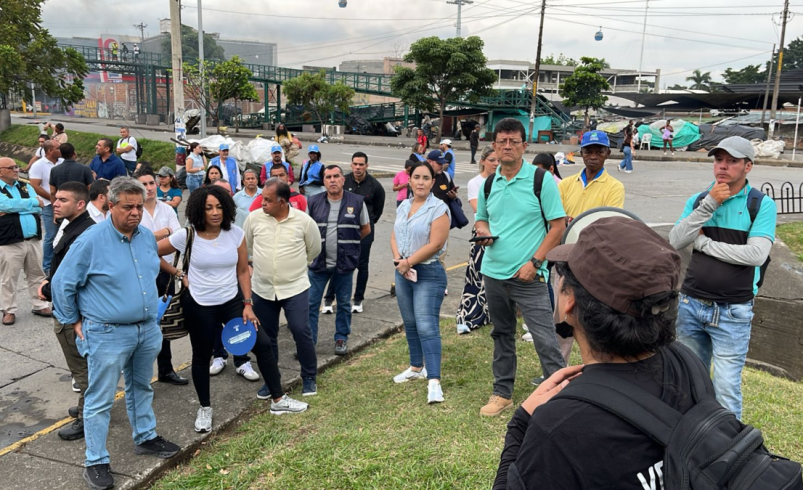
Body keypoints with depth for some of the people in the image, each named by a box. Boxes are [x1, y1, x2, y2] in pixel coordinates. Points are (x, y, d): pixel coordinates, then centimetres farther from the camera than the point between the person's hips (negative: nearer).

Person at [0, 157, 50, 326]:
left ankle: (40, 305, 23)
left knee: (37, 275, 12)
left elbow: (39, 208, 0)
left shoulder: (26, 186, 12)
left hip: (33, 239, 5)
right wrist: (33, 202, -9)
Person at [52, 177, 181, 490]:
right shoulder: (91, 241, -17)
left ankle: (145, 438, 38)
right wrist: (74, 322, -4)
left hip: (147, 330, 6)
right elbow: (62, 283, -9)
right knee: (100, 400, 4)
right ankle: (95, 462, 17)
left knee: (141, 388, 21)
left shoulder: (147, 236, 1)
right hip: (107, 335, -6)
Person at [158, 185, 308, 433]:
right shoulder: (187, 236, -15)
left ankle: (278, 400, 15)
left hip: (233, 301, 2)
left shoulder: (236, 233, -8)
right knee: (202, 357, 13)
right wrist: (178, 275, -3)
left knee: (263, 344, -1)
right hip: (199, 306, -2)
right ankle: (205, 408, 36)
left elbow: (243, 272, -1)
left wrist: (248, 304, -5)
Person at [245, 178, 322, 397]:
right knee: (266, 336, 11)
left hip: (295, 287, -2)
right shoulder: (254, 218, -5)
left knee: (301, 332, -5)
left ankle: (309, 378, 15)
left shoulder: (303, 220, -10)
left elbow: (314, 250, 6)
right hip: (262, 289, 3)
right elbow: (247, 247, 13)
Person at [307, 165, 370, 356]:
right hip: (318, 261, 1)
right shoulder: (313, 202, 0)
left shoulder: (357, 202, -3)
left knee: (344, 304, 12)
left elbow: (366, 229, 9)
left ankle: (341, 338, 27)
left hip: (345, 263, 0)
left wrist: (348, 244, 7)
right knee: (311, 303, 2)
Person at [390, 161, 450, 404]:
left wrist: (408, 262, -14)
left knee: (427, 326, -12)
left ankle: (434, 381, -11)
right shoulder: (403, 206, 11)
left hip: (428, 273, -7)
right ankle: (416, 367, 32)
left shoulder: (438, 208, -11)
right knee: (410, 324, 16)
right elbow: (394, 236, 12)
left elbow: (435, 244, -18)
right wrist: (398, 259, -7)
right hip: (403, 272, 7)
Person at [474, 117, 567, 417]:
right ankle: (502, 393, 30)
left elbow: (558, 225, -8)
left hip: (529, 276, -5)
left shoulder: (541, 180, -7)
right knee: (502, 335, 16)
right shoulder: (488, 184, 8)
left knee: (545, 338, -8)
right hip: (494, 272, 5)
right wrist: (482, 229, -4)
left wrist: (534, 262, -15)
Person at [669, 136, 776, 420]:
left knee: (726, 389, -2)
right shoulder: (698, 200, 5)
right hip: (691, 304, 4)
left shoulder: (762, 205, -6)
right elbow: (675, 242, -8)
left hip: (732, 312, -4)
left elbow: (756, 254, -18)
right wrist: (709, 204, -15)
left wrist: (703, 242, -10)